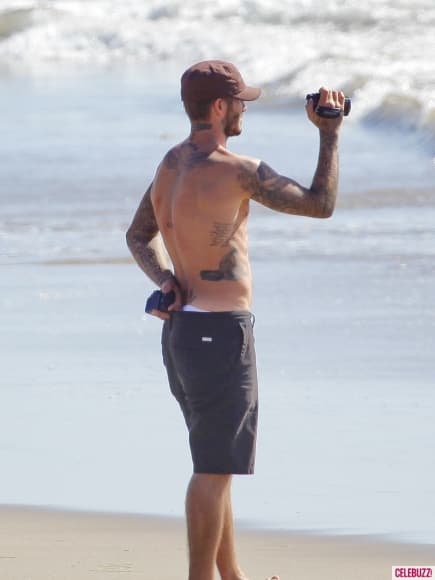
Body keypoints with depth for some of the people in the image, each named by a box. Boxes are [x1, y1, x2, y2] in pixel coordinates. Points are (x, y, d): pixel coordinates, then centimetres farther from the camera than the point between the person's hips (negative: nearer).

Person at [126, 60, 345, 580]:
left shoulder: (171, 163, 9)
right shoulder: (235, 170, -18)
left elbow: (138, 236, 20)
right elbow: (321, 204, -12)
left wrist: (165, 279, 3)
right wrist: (329, 132, -2)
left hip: (181, 328, 9)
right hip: (221, 333, -9)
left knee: (217, 465, 19)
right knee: (214, 471, -4)